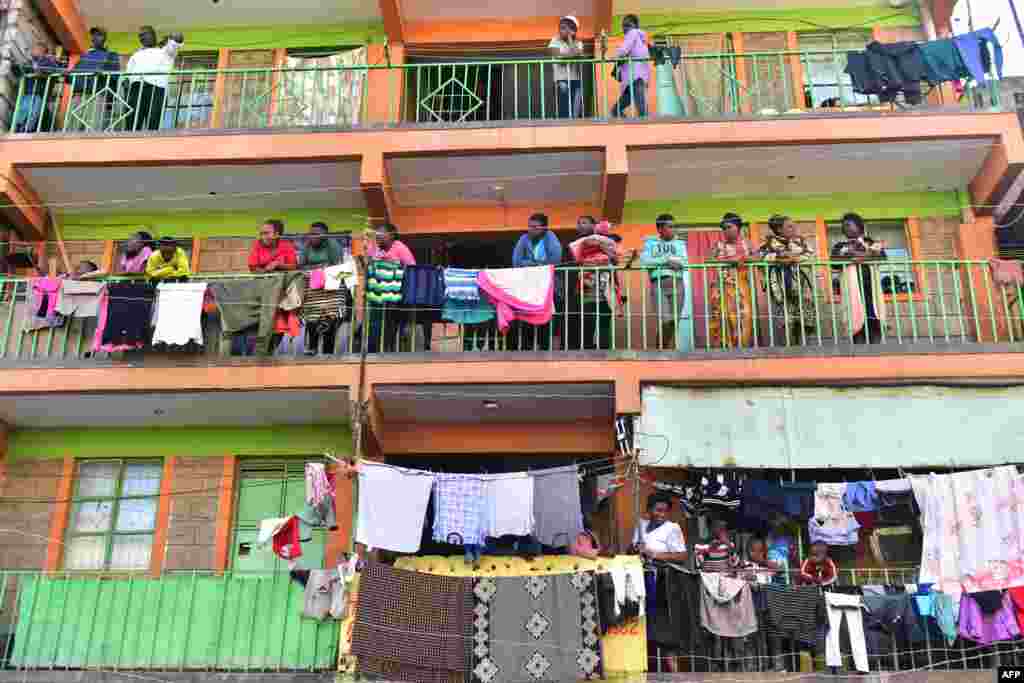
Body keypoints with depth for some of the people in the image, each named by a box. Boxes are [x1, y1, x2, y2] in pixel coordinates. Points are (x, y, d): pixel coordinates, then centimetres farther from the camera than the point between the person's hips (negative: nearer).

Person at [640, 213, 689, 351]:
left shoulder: (679, 243, 18)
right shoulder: (650, 243, 13)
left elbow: (684, 262, 4)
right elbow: (644, 261, -3)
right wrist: (666, 259, -7)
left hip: (677, 283, 3)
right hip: (658, 283, -3)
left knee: (674, 321, -3)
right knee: (665, 321, -14)